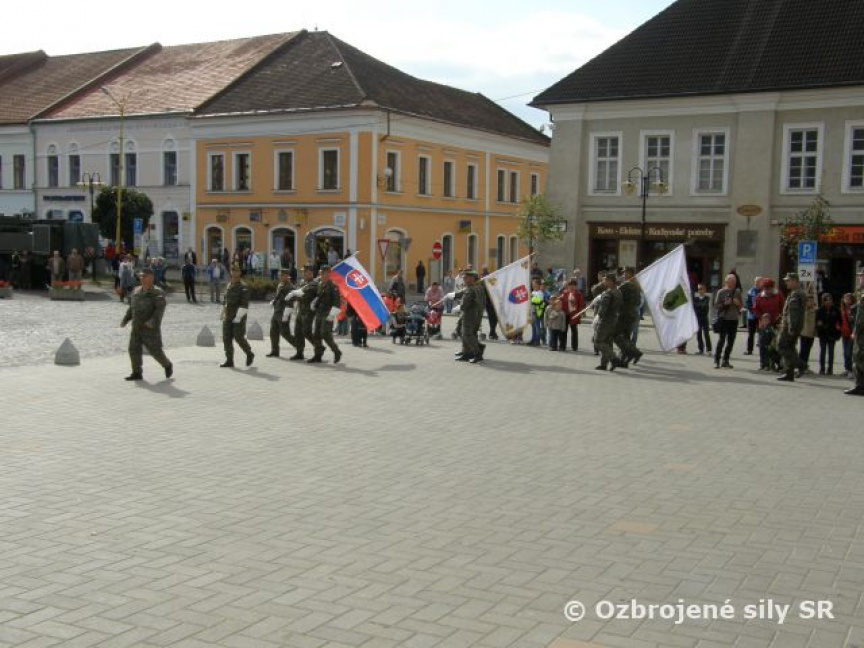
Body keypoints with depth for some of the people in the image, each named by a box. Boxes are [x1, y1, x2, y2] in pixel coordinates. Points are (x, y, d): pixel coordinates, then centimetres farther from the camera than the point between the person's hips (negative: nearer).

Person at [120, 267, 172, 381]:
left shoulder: (157, 293, -9)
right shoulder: (136, 291, 12)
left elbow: (160, 309, -20)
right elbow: (131, 308, 19)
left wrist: (152, 321, -33)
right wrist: (125, 320, 8)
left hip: (150, 328, -6)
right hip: (136, 328, 6)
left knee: (155, 350, 0)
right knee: (134, 349, -2)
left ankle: (167, 365, 24)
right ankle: (137, 373, 2)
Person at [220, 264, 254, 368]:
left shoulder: (243, 287, -9)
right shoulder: (229, 285, 13)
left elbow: (244, 305, -15)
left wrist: (238, 317, -21)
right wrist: (223, 314, 18)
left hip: (239, 317, -7)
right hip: (228, 317, 7)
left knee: (239, 338, -5)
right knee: (226, 338, 0)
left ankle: (249, 354, 18)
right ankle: (229, 360, 3)